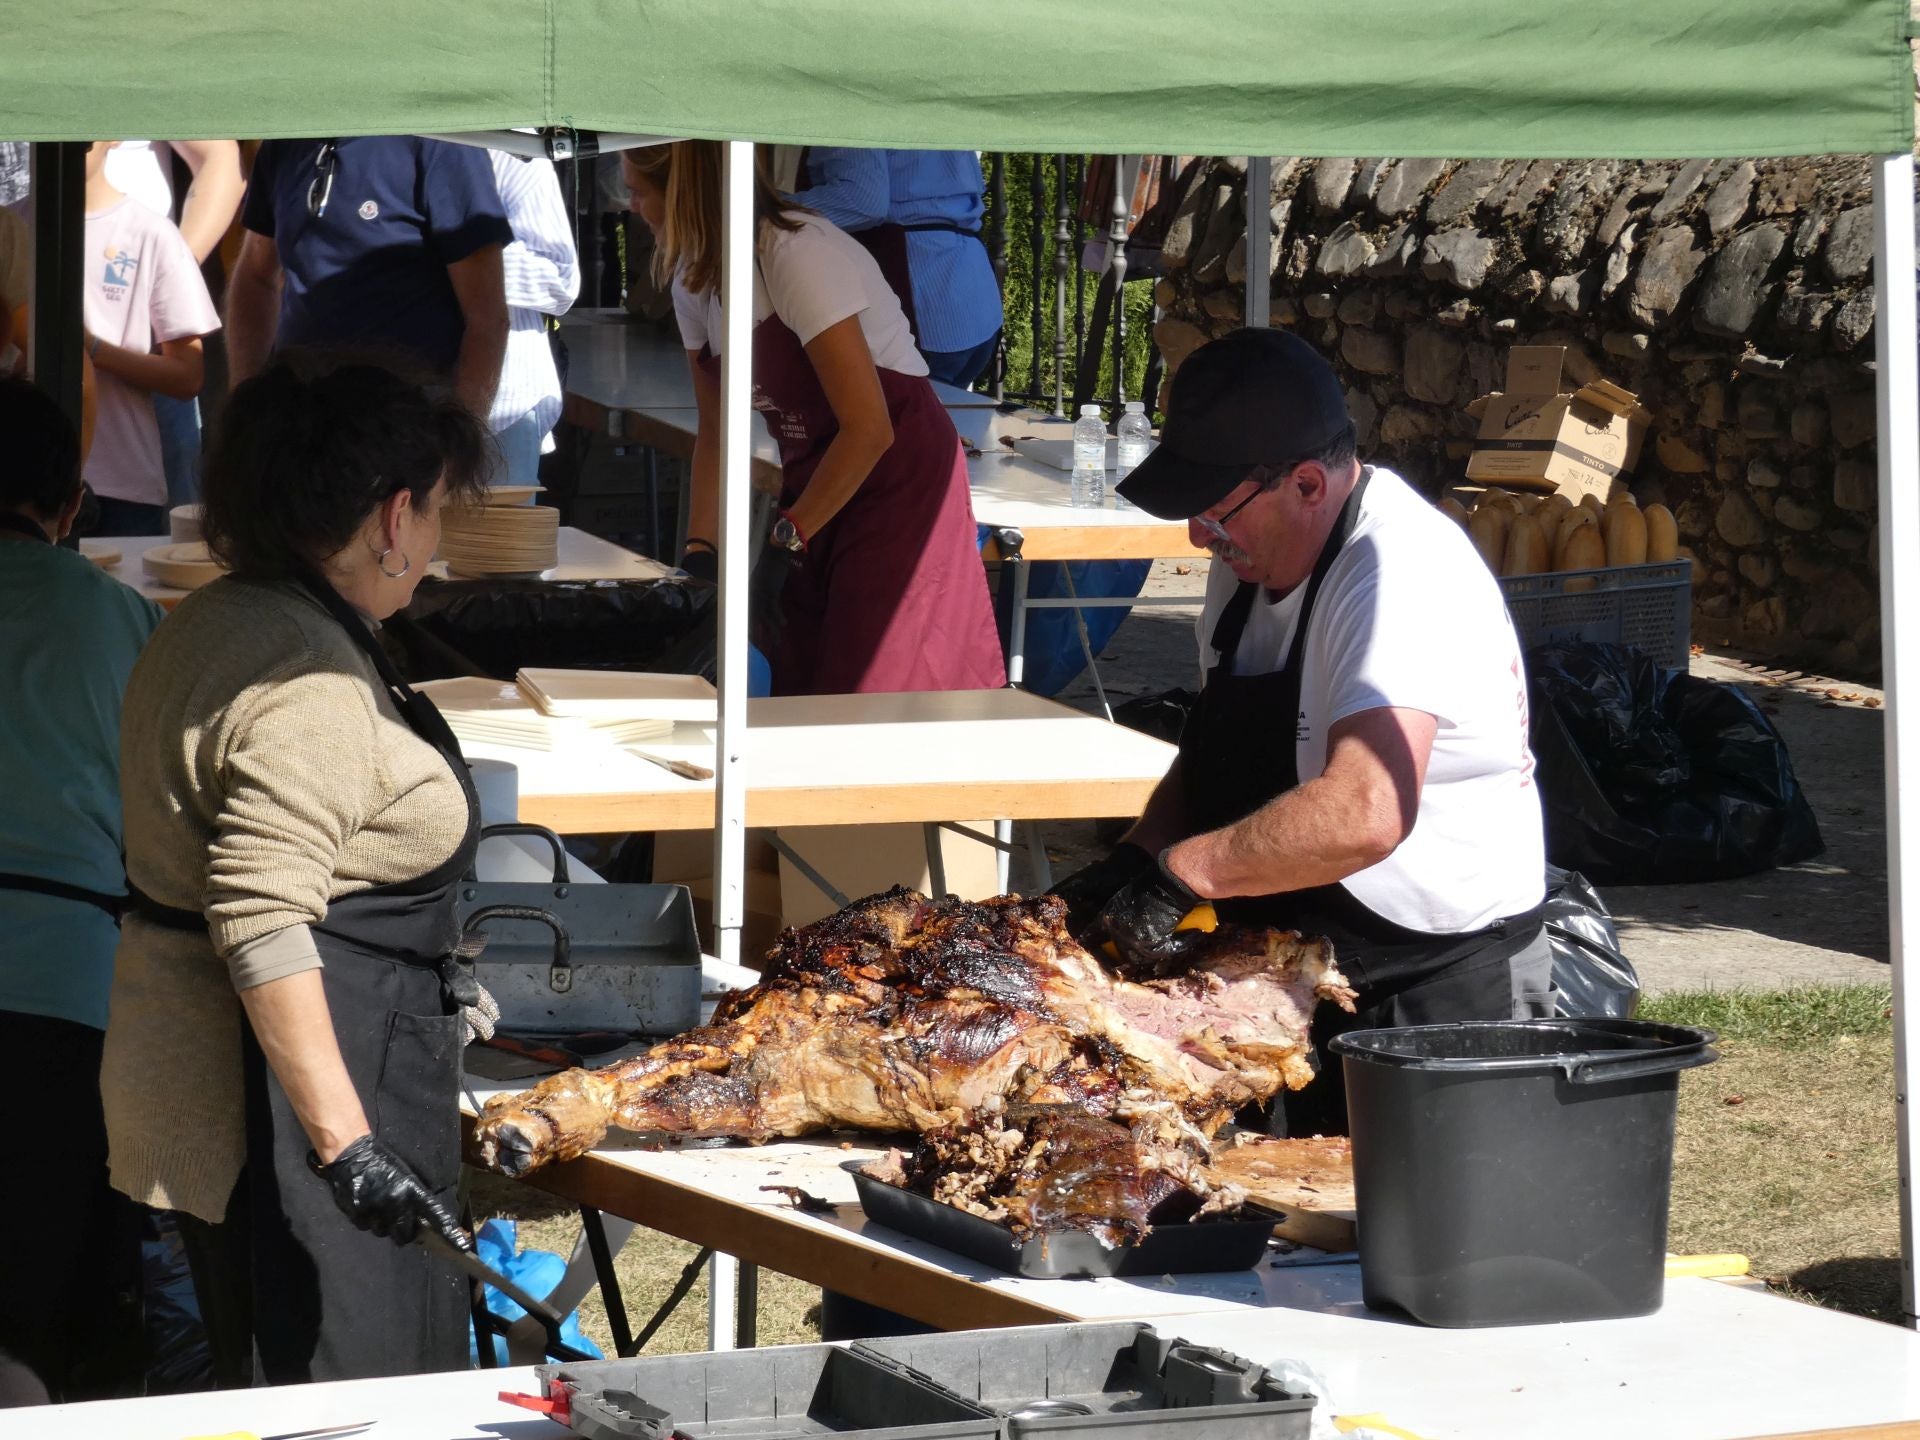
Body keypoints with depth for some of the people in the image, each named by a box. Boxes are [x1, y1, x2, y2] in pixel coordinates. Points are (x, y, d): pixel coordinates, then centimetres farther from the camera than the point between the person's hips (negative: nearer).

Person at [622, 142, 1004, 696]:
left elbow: (869, 429, -26)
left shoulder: (800, 256, -24)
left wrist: (785, 542, -24)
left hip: (898, 478, -8)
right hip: (813, 479, 8)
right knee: (795, 689, 5)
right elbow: (715, 432, 9)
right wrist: (699, 549, -3)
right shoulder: (692, 280, 2)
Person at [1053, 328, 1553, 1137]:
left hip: (1442, 1005, -9)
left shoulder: (1401, 576, -24)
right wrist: (1124, 872, -2)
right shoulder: (1251, 557, 7)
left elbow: (1365, 814, -38)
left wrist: (1177, 870, -28)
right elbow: (1208, 770, 17)